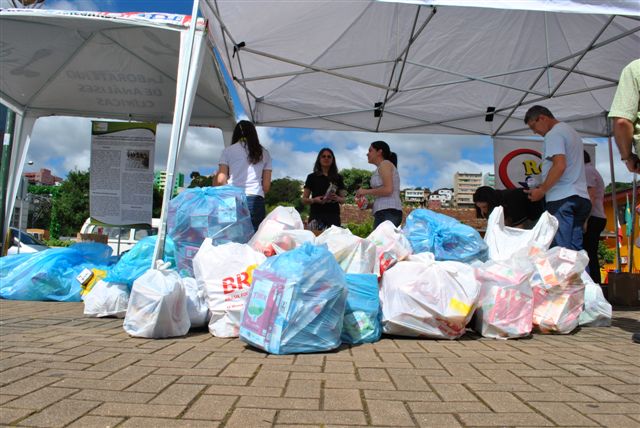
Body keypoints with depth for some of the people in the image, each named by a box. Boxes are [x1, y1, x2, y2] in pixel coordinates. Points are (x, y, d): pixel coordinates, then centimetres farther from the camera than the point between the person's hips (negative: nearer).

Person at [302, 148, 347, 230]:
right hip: (316, 216, -2)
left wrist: (337, 198, -8)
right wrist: (314, 200, -14)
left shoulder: (338, 178, 13)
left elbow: (343, 200, 15)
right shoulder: (312, 177, 7)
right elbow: (304, 200, 6)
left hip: (333, 216, 2)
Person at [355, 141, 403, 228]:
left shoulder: (385, 164, 2)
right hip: (387, 212, 8)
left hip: (387, 212, -8)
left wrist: (366, 192, -4)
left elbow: (388, 189, -13)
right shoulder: (384, 165, 26)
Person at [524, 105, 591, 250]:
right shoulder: (571, 131, 25)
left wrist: (541, 191, -12)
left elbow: (559, 166, -19)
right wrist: (543, 187, 23)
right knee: (575, 251, 7)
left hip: (561, 199, -10)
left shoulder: (553, 134, -6)